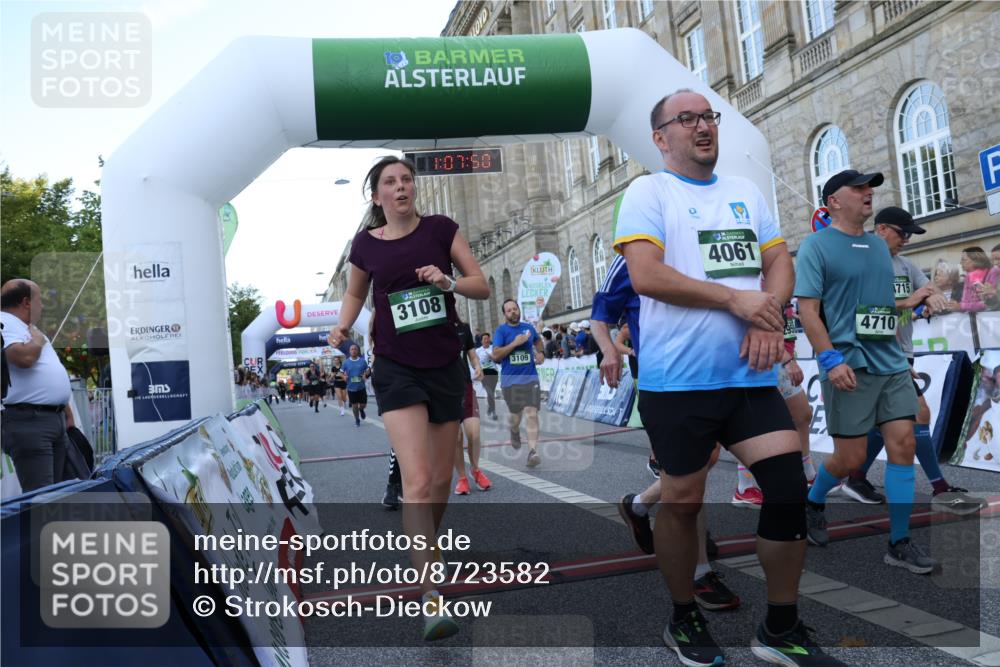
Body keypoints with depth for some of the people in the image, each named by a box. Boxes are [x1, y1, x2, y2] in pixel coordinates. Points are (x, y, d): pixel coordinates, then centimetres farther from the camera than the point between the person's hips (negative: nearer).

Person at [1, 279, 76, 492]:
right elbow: (24, 358, -27)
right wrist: (38, 338, -6)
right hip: (27, 421, -10)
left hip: (56, 418, 10)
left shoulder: (26, 327, 24)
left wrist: (68, 413, 26)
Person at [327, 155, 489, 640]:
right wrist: (342, 326, 0)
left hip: (445, 366, 2)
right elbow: (355, 293, 19)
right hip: (397, 369, -2)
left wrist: (448, 282, -18)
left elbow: (483, 287, 1)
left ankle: (424, 552, 39)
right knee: (417, 481, -15)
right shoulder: (365, 244, 1)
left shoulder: (442, 228, 1)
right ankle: (432, 601, -12)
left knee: (441, 480, 11)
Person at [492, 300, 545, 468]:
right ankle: (514, 432, 45)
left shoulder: (528, 327, 8)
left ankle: (533, 451, -14)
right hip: (510, 380, -1)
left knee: (532, 413, -12)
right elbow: (495, 355, -12)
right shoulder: (501, 330, -3)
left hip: (530, 378, 2)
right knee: (515, 415, 9)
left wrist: (540, 353, 11)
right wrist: (515, 343, -17)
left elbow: (538, 340, 31)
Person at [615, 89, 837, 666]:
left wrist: (770, 317, -9)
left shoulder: (746, 192, 17)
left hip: (751, 374, 5)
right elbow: (646, 275, -13)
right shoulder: (648, 192, 0)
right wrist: (737, 300, -13)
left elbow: (780, 262, 12)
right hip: (677, 380, -5)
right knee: (682, 502, 6)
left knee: (792, 487, 0)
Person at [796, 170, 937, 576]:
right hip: (848, 365, -6)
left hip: (892, 363, 7)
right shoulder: (816, 245, -6)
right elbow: (807, 309, -12)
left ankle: (899, 544, 11)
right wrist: (831, 359, -20)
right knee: (851, 457, 0)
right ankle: (812, 504, 29)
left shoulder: (879, 245, 16)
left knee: (903, 445, 1)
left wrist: (898, 351, 19)